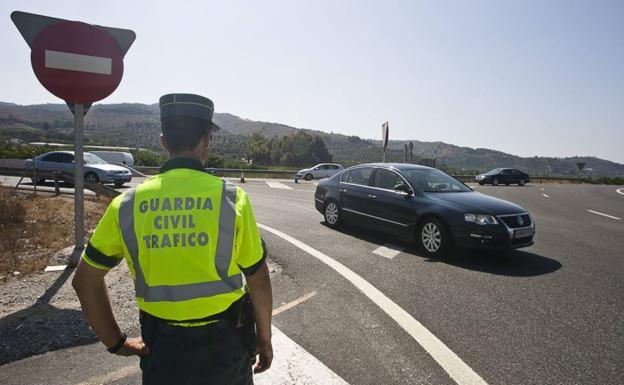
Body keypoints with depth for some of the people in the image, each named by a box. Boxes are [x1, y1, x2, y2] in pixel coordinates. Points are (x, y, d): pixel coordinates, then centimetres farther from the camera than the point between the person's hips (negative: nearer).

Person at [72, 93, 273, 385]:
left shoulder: (127, 205, -7)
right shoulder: (232, 199, -15)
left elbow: (85, 280, 1)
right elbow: (259, 280, -9)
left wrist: (116, 343, 10)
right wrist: (264, 339, 6)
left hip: (162, 349, 1)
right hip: (224, 343, 0)